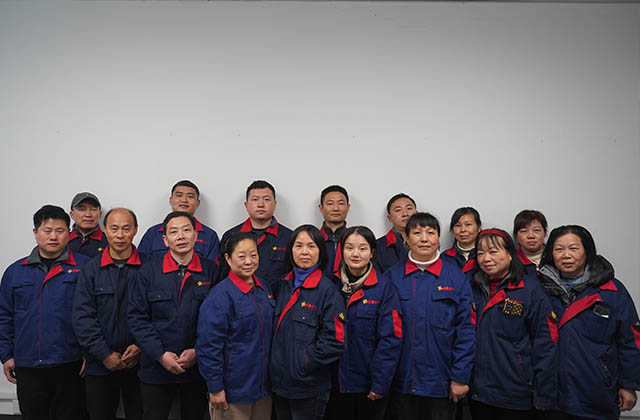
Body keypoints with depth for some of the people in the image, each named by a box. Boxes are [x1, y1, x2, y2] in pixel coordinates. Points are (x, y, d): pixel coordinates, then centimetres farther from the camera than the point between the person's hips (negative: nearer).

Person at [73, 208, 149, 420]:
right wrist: (105, 354, -9)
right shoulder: (91, 270, 3)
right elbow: (82, 318, -2)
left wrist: (141, 346, -13)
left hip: (139, 363, -1)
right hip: (100, 365, 1)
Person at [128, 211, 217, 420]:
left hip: (198, 368, 1)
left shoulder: (211, 271, -1)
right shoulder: (148, 271, -1)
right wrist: (160, 355, -11)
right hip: (156, 369, 0)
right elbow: (137, 318, -3)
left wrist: (198, 352, -11)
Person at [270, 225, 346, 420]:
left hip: (308, 389, -6)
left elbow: (335, 340, -17)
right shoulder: (284, 285, 7)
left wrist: (305, 363, -14)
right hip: (279, 381, 6)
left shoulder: (327, 290, -12)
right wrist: (274, 363, 6)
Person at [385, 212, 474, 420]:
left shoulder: (457, 277, -1)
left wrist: (460, 378, -5)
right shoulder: (391, 276, 1)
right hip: (401, 382, 1)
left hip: (441, 385, -1)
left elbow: (466, 329, -2)